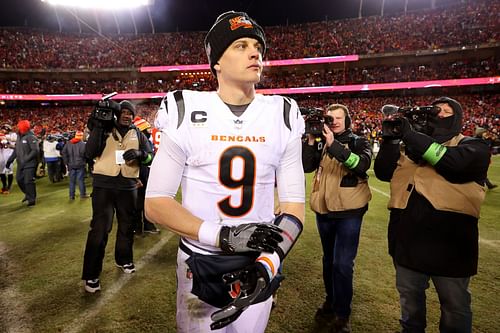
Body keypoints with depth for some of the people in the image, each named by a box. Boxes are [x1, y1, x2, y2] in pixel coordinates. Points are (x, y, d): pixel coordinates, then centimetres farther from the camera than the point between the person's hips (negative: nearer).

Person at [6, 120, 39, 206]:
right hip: (21, 164, 9)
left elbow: (35, 151, -22)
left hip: (29, 164, -9)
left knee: (28, 181, -6)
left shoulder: (31, 137, -15)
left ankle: (32, 199, 8)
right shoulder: (19, 137, 11)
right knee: (19, 180, 15)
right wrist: (10, 160, 16)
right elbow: (16, 150, 19)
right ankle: (28, 194, 35)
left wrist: (26, 159, -25)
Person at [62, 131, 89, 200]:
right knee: (81, 180, 3)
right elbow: (85, 154, -19)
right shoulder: (82, 144, -12)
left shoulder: (68, 143, 6)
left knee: (72, 181, 10)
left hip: (71, 165, 5)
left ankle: (71, 196, 14)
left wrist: (66, 162, 9)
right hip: (80, 165, -4)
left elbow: (64, 153, 6)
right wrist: (85, 161, -1)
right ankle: (83, 194, 9)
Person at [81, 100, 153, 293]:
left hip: (128, 186, 3)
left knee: (127, 226, 16)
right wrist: (98, 127, -19)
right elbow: (90, 153, -11)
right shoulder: (104, 129, 2)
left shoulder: (137, 134, 10)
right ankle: (91, 274, 7)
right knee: (99, 228, -4)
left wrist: (139, 154, -18)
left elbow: (150, 156, 4)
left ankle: (124, 260, 38)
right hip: (104, 185, -3)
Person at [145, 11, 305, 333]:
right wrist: (222, 236, -23)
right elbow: (156, 203, -10)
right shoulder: (186, 114, -10)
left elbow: (294, 203, -4)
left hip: (257, 265, 2)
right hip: (200, 265, -1)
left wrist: (269, 263, -19)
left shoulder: (283, 118, -5)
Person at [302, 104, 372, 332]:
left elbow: (362, 165, -22)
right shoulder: (321, 143, 7)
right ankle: (331, 302, 38)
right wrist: (310, 141, -15)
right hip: (323, 211, 4)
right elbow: (306, 167, -4)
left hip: (349, 212, -4)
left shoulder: (359, 142, -2)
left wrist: (334, 145, -30)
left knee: (343, 264, -5)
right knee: (329, 260, 18)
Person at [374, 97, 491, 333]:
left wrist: (411, 135, -19)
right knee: (409, 300, 22)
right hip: (407, 237, 4)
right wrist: (391, 139, -8)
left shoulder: (473, 147, 1)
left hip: (449, 241, -4)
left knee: (455, 306, 16)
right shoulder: (411, 146, 12)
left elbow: (457, 164, -22)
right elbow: (384, 173, 3)